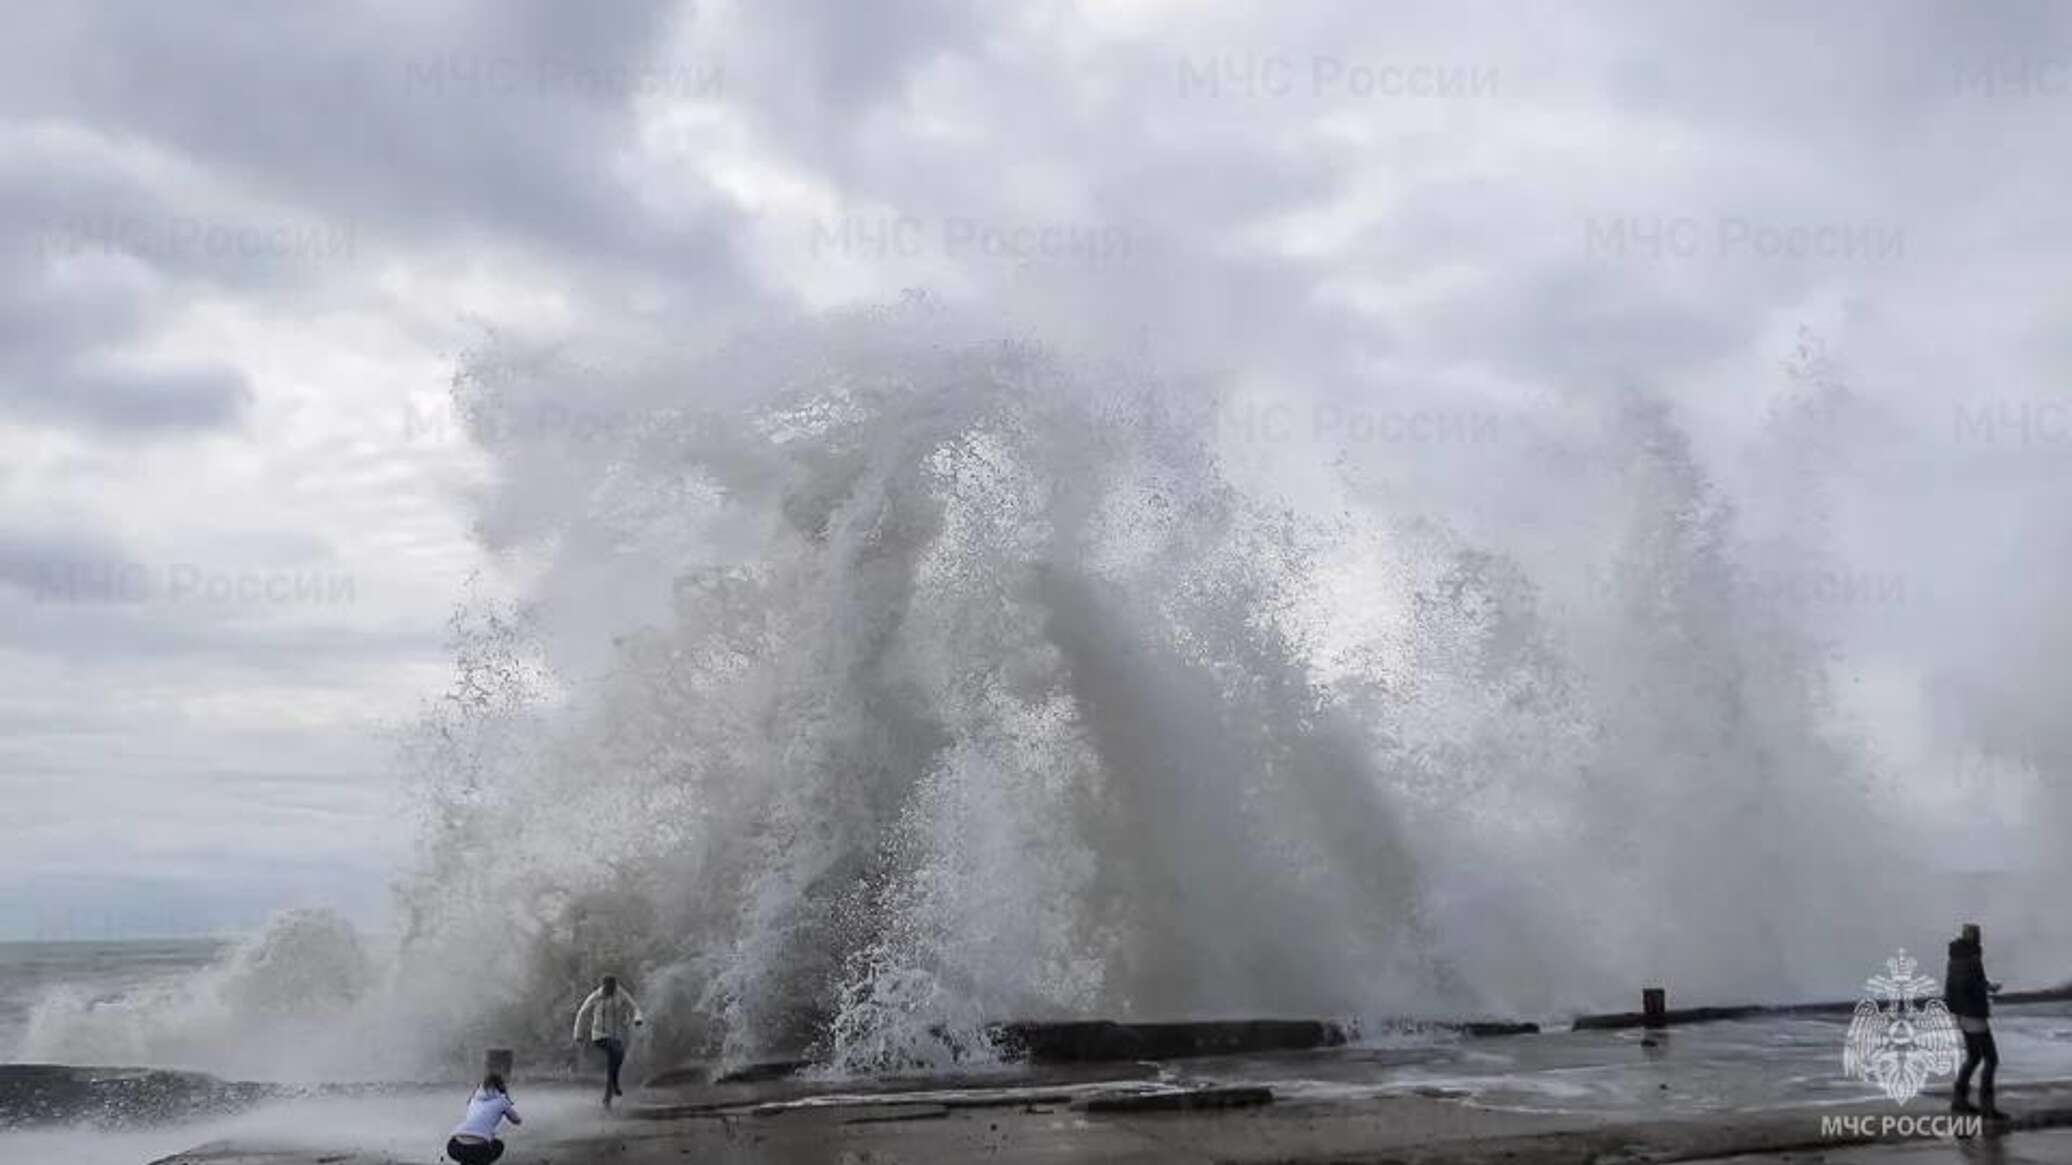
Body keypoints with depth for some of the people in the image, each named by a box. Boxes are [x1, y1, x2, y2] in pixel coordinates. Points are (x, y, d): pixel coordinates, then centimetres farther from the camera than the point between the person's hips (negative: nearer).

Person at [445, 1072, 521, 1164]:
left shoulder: (474, 1100, 31)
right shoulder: (501, 1101, 20)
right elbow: (517, 1121, 38)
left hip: (454, 1148, 5)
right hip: (476, 1150, -5)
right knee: (498, 1146, 31)